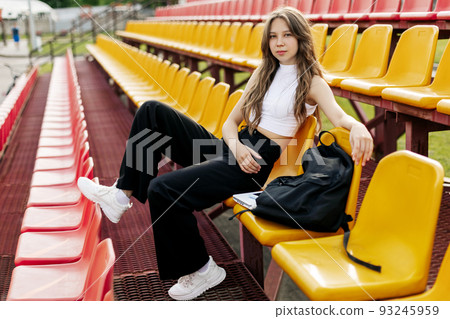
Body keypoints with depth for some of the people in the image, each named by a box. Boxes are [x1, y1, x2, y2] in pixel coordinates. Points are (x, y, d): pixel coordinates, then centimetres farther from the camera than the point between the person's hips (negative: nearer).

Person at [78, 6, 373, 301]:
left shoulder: (312, 82, -1)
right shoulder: (263, 73, 17)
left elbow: (338, 115, -22)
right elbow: (232, 121, 14)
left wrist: (357, 126, -47)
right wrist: (236, 147, -9)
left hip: (257, 163, -7)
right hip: (231, 146, 7)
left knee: (162, 189, -25)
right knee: (152, 111, -5)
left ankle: (202, 270, -7)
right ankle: (124, 193, -5)